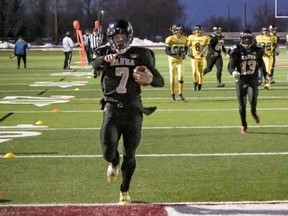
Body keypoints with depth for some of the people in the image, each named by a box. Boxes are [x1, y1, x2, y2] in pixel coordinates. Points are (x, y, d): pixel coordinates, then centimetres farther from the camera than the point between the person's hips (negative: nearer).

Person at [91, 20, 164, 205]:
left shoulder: (140, 55, 1)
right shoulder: (105, 53, -1)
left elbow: (160, 82, 2)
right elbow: (96, 65, -26)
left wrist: (150, 79, -21)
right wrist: (105, 60, -48)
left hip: (133, 109, 1)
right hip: (112, 108, -1)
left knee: (129, 154, 5)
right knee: (108, 152, -9)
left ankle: (125, 191, 26)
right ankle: (114, 164, 31)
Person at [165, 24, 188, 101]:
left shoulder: (184, 39, 0)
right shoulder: (170, 39, -12)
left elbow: (186, 48, 14)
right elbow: (167, 51, -11)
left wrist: (184, 53, -7)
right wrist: (174, 52, -29)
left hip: (180, 60, 2)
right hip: (172, 60, -2)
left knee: (181, 77, -7)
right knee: (172, 78, 5)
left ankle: (180, 95, 0)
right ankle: (172, 94, 19)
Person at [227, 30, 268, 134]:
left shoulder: (257, 50, 1)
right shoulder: (236, 51, -10)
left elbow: (261, 64, 18)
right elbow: (230, 66, -10)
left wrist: (265, 75, 20)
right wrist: (233, 72, -31)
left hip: (253, 80, 1)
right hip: (241, 81, -1)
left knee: (253, 99, -20)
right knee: (242, 104, 2)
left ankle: (254, 112, 14)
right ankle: (243, 125, 20)